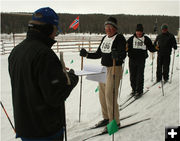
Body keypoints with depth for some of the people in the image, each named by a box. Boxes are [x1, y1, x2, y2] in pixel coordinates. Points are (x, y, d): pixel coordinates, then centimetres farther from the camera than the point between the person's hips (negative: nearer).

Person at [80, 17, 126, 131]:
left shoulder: (120, 38, -9)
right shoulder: (104, 38, 13)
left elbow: (123, 54, -22)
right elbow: (98, 54, 18)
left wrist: (117, 56, -42)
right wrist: (87, 54, 8)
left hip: (115, 69, -8)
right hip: (104, 69, 8)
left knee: (110, 96, -8)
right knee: (102, 95, 11)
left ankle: (115, 122, 8)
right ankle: (107, 118, 28)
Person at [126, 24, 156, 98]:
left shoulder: (146, 39, 4)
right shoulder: (131, 39, 6)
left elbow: (151, 48, 5)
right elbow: (127, 48, 4)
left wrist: (155, 48, -15)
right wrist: (126, 48, -19)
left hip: (141, 60, -2)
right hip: (132, 60, 2)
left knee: (140, 76, -2)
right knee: (132, 76, 8)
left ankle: (139, 91, 10)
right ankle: (134, 89, 26)